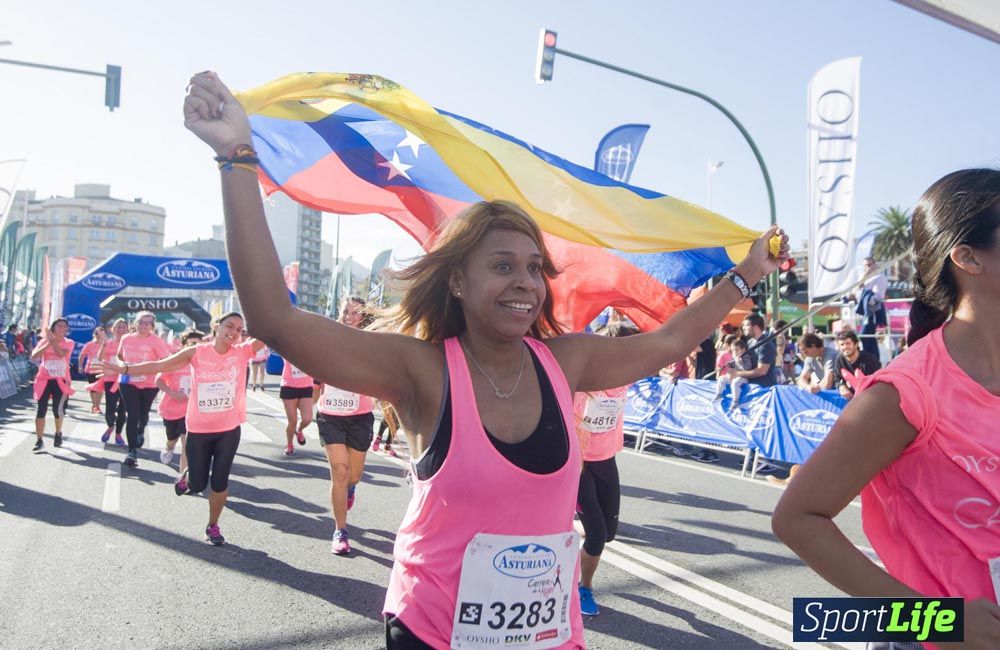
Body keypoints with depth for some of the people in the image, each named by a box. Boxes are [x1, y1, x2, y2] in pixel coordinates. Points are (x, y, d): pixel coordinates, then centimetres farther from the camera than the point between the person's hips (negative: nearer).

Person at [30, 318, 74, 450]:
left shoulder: (69, 343, 1)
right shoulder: (44, 341, 4)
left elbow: (62, 353, -19)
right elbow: (34, 356, -9)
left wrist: (52, 340, -16)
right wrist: (47, 343, -16)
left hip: (60, 380, -1)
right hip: (44, 379, 1)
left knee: (58, 409, -1)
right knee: (41, 409, -2)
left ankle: (58, 434, 26)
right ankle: (39, 440, 3)